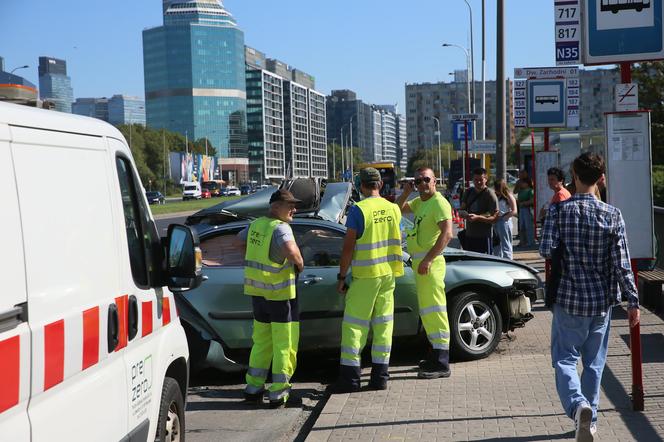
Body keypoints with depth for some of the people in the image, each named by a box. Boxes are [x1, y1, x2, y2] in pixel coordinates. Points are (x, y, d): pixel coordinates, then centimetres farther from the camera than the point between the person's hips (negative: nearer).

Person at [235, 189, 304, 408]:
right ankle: (278, 394, 5)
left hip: (257, 292, 8)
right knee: (284, 345, 3)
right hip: (279, 293, -8)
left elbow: (238, 241, 23)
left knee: (261, 342, 19)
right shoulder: (280, 228, -17)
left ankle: (253, 388, 23)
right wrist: (300, 263, -16)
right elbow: (290, 250, -35)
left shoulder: (256, 224, 8)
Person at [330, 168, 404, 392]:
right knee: (383, 323, 9)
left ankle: (350, 376, 1)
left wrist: (341, 276, -5)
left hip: (364, 275, -5)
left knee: (354, 325, 1)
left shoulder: (358, 210, -12)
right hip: (388, 273, 6)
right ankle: (380, 376, 11)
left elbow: (348, 247, -12)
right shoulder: (393, 209, 5)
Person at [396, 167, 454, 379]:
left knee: (434, 309, -11)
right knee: (427, 310, 16)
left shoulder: (439, 203, -12)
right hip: (419, 261, 10)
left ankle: (441, 364, -11)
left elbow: (447, 234, -22)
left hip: (430, 263, -10)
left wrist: (428, 259, -27)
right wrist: (406, 192, 11)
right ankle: (437, 355, 27)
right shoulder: (419, 202, 17)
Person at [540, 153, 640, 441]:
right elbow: (622, 263, -7)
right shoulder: (613, 215, -5)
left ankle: (578, 405, -22)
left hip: (569, 298, -2)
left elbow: (546, 250, -13)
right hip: (602, 300, 2)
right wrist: (633, 301, 0)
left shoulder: (558, 210, -9)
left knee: (565, 358, 5)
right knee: (594, 362, 15)